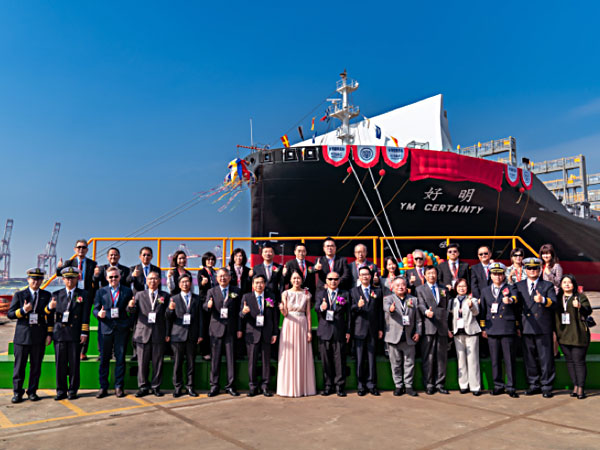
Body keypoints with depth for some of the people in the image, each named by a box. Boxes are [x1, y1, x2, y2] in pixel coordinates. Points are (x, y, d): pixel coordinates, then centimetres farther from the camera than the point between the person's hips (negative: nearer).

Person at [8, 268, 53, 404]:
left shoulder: (46, 295, 8)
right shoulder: (19, 295, 6)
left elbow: (50, 316, 8)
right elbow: (10, 314, 2)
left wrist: (49, 334, 2)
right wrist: (23, 310, -16)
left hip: (39, 336, 1)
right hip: (22, 336, -1)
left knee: (36, 366, 6)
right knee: (19, 366, 3)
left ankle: (32, 392, 17)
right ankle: (17, 392, 15)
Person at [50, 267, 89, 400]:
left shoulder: (83, 295, 6)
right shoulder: (57, 295, 12)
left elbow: (85, 316, 1)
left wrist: (84, 333, -5)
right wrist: (50, 307, -14)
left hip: (75, 334, -2)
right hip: (60, 333, 2)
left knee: (74, 363, 3)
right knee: (60, 363, 4)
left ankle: (73, 390, 13)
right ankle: (61, 391, 16)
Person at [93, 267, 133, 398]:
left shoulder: (127, 291, 9)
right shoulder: (101, 292, 12)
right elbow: (95, 309, 7)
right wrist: (99, 314, -13)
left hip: (122, 328, -1)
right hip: (106, 328, 1)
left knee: (120, 358, 3)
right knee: (104, 358, 4)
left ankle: (119, 387, 12)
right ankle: (103, 387, 14)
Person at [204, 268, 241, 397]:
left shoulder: (236, 291, 7)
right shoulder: (211, 291, 7)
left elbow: (239, 311, 6)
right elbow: (205, 306, -6)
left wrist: (239, 328, 1)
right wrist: (208, 305, -31)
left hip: (231, 328, 0)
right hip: (216, 328, 0)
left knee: (231, 357, 4)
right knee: (215, 358, 4)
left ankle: (230, 385, 13)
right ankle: (214, 386, 13)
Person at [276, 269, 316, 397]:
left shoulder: (306, 294, 5)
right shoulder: (285, 293, 2)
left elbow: (308, 313, 5)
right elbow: (285, 314, -1)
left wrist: (309, 331, 0)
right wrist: (282, 308, -24)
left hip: (302, 326, 1)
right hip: (289, 325, -1)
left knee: (303, 356, 4)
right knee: (288, 356, 1)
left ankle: (303, 387, 13)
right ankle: (289, 388, 10)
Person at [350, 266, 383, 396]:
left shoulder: (377, 291, 11)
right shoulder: (354, 291, 8)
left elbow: (380, 311, 8)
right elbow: (350, 311, 1)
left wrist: (381, 329, 4)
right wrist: (357, 306, -20)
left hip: (373, 330, 1)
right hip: (359, 329, -1)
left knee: (372, 358, 4)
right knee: (359, 359, 2)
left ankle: (371, 385, 14)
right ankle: (361, 385, 12)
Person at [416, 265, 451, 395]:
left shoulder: (443, 290, 20)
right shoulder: (420, 289, 8)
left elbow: (446, 309, 19)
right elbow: (421, 305, -7)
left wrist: (448, 327, 13)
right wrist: (426, 312, -29)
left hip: (442, 328, 4)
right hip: (428, 327, -3)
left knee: (442, 357, 5)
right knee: (428, 357, -2)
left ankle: (439, 384, 13)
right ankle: (429, 384, 6)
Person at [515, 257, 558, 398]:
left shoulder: (548, 285, 6)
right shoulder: (519, 286, 14)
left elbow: (554, 304, -7)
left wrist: (543, 300, -26)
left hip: (544, 328, -3)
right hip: (527, 328, 3)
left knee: (546, 358, 0)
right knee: (529, 358, 8)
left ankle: (546, 386, 11)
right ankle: (534, 385, 19)